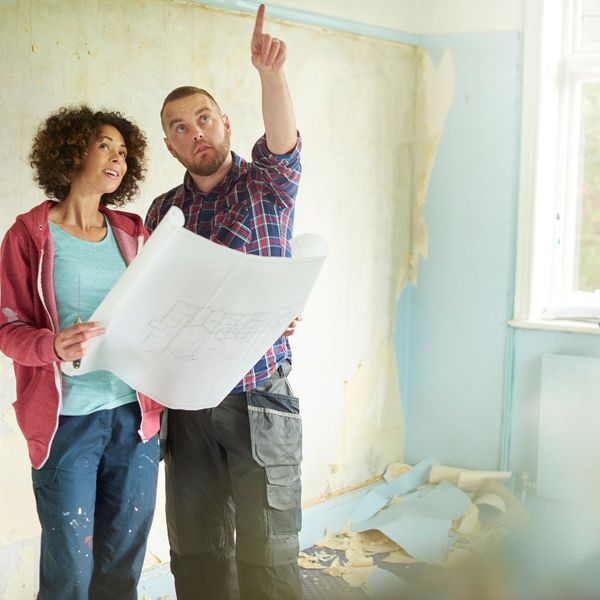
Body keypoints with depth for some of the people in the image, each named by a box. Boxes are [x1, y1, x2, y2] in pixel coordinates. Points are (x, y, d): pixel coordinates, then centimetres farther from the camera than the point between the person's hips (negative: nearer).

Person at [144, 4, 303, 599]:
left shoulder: (265, 188, -1)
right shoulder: (163, 211, 9)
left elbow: (282, 145, -24)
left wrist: (271, 75, -42)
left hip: (259, 398, -4)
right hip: (187, 401, 4)